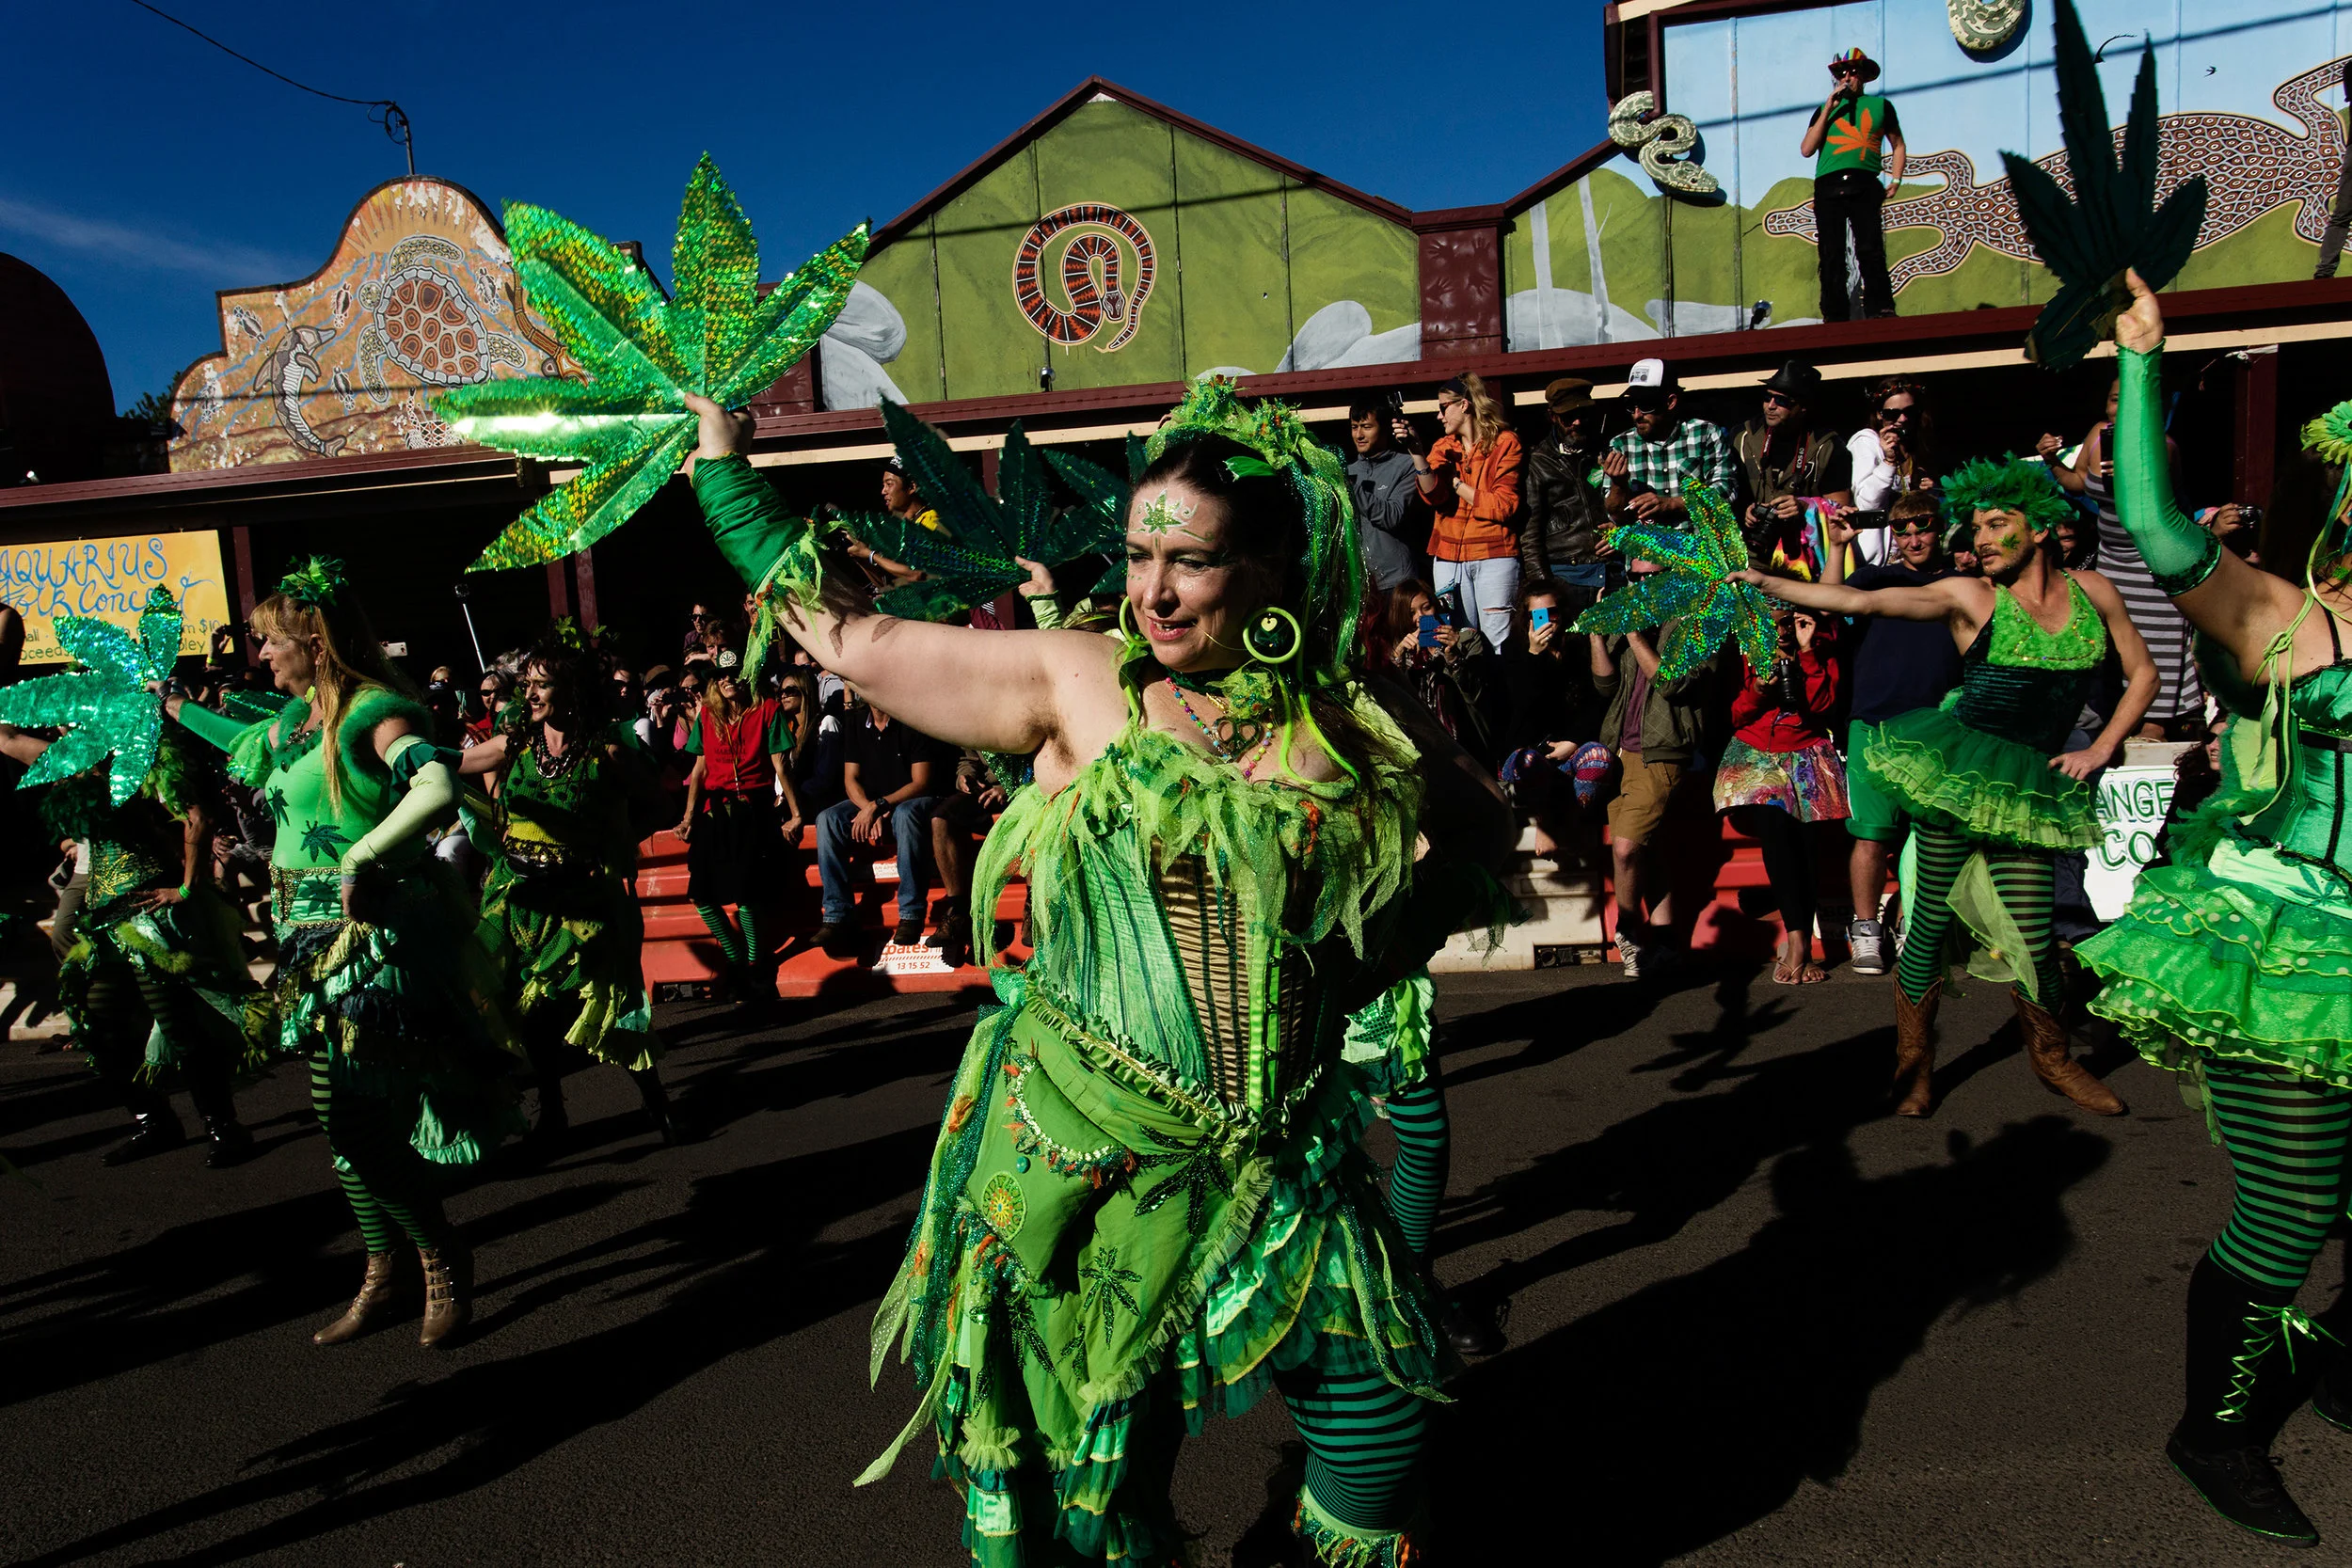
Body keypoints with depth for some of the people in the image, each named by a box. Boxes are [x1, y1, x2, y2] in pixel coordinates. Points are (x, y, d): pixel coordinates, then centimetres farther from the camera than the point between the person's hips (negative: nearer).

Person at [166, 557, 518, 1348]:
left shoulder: (373, 712, -15)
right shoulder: (295, 719, 12)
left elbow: (439, 789, -34)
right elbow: (248, 744, 37)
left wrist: (361, 858, -30)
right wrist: (176, 709, 43)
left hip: (374, 934, -9)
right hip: (317, 935, 9)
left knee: (359, 1116, -8)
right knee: (340, 1116, 12)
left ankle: (443, 1258, 12)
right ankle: (383, 1276, 25)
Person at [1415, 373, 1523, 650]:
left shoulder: (1505, 442, 2)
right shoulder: (1443, 447, 15)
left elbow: (1503, 506, -8)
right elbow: (1433, 495, -4)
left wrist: (1456, 484, -3)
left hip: (1494, 556, -4)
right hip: (1449, 557, 4)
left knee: (1499, 643, -8)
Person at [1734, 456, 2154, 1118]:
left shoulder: (2091, 590, 8)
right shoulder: (1970, 596, -1)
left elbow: (2143, 675, 18)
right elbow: (1858, 601, -7)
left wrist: (2098, 751, 7)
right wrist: (1763, 581, -13)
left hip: (2029, 786, 2)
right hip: (1956, 774, -2)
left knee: (2032, 935, -1)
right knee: (1930, 920, -1)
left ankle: (2052, 1058, 26)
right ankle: (1914, 1064, 17)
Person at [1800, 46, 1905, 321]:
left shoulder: (1880, 105, 19)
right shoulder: (1825, 110, 21)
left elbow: (1897, 145, 24)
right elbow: (1807, 149, 7)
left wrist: (1895, 180, 9)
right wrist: (1829, 109, 4)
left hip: (1864, 187, -1)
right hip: (1828, 187, 1)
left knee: (1871, 251, -14)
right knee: (1831, 257, -3)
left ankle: (1880, 310, -16)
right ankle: (1835, 317, -1)